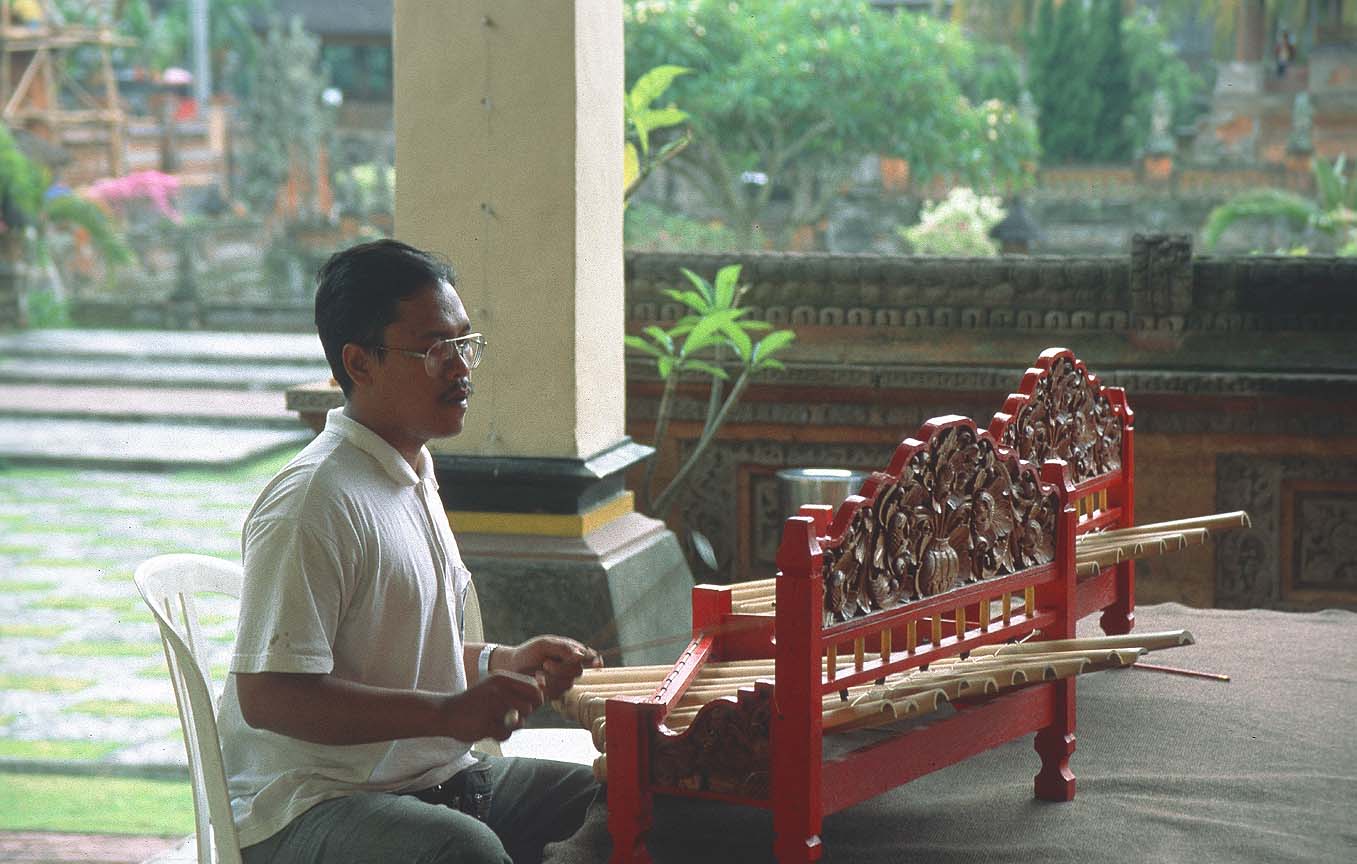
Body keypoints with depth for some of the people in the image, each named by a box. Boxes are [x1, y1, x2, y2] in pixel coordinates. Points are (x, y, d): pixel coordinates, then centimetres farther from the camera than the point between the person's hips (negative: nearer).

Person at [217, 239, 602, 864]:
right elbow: (268, 694, -25)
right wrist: (450, 712, -27)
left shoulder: (412, 478, 16)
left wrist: (502, 663, 11)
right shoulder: (311, 503, -17)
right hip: (307, 806, -9)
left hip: (436, 784, 9)